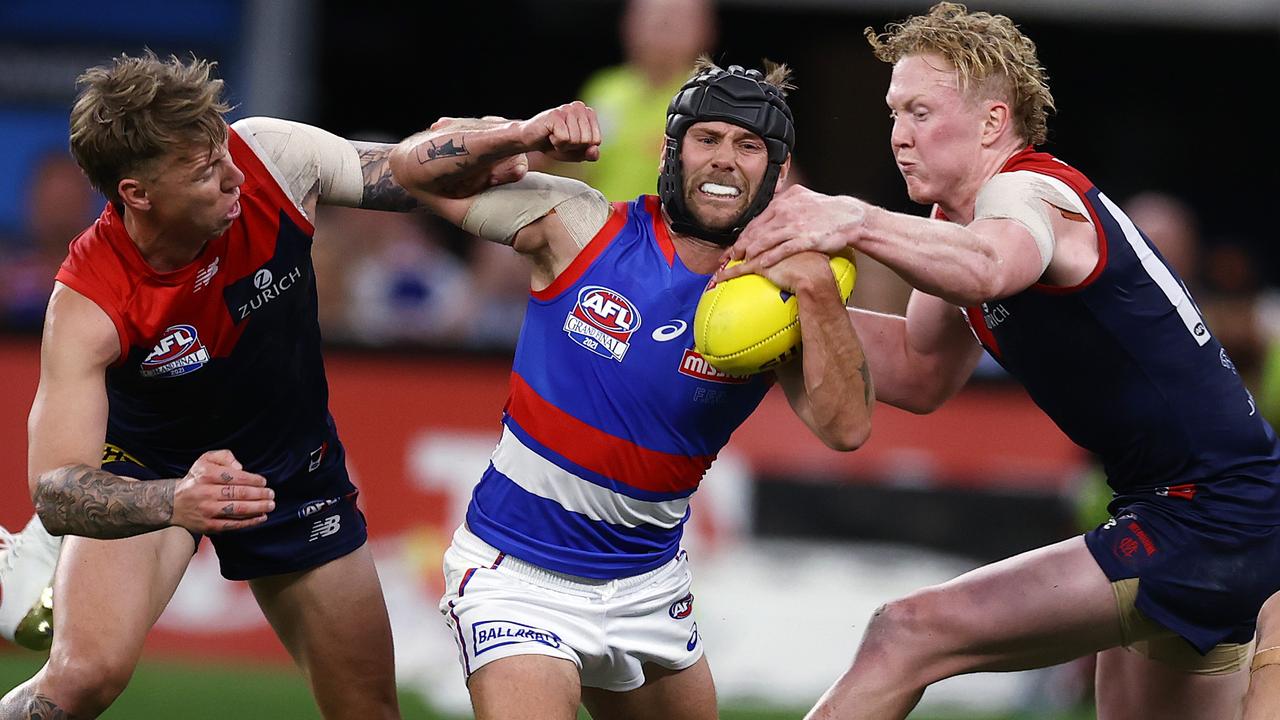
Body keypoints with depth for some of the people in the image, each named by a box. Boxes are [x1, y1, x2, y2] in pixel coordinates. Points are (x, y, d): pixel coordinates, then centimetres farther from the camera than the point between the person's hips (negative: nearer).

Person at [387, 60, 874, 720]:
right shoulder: (582, 228, -9)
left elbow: (845, 428, -20)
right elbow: (415, 167, -4)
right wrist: (526, 137, -21)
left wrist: (817, 289, -31)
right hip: (516, 574, -4)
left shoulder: (777, 291, -5)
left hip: (648, 584, 4)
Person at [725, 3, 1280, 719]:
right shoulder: (958, 218, 14)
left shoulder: (1030, 191, -16)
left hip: (1208, 521, -11)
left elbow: (989, 267, -41)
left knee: (909, 636, -18)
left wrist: (856, 222, -57)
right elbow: (923, 375, 21)